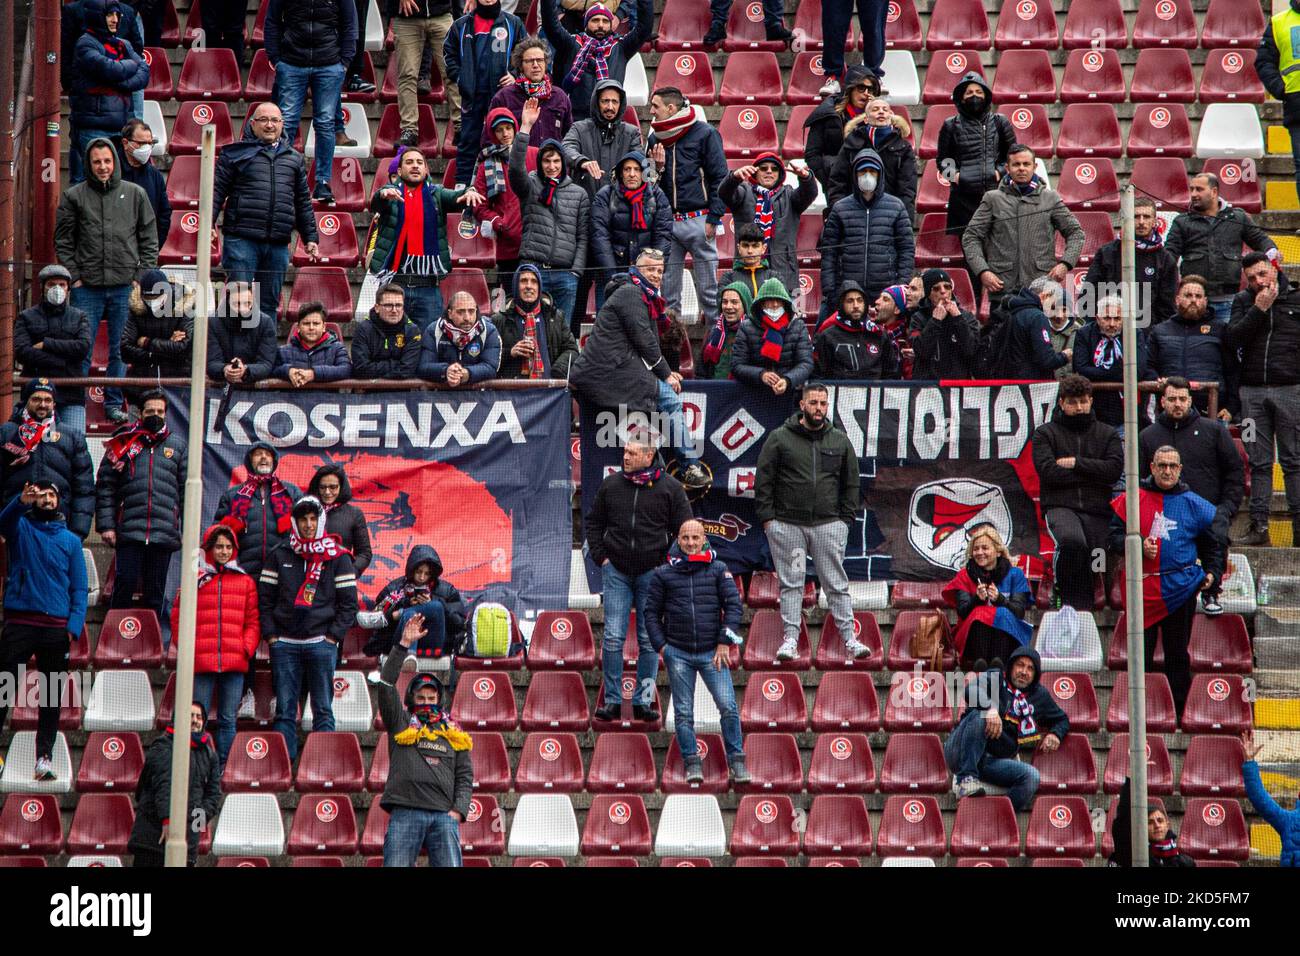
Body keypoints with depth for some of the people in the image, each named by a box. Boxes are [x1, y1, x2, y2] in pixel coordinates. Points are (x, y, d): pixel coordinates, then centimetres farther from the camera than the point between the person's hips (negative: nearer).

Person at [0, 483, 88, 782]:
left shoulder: (71, 540, 12)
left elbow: (79, 588, 7)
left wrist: (74, 627, -8)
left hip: (56, 628, 2)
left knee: (51, 696, 2)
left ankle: (44, 758, 5)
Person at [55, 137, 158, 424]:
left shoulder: (135, 194, 6)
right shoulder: (74, 196, 3)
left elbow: (150, 239, 9)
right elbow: (63, 241, 6)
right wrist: (74, 276, -2)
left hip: (125, 287, 1)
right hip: (87, 288, -1)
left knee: (121, 351, 6)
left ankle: (114, 403, 16)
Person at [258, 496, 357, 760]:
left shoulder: (337, 557, 4)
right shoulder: (280, 555, 10)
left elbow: (349, 603, 3)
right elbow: (265, 598, 11)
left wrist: (332, 637, -5)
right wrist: (271, 635, 1)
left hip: (321, 643, -2)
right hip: (285, 644, 2)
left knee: (323, 709, -1)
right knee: (284, 710, 2)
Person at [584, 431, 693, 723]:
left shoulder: (670, 488, -3)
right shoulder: (610, 485, 3)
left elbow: (684, 530, 2)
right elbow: (592, 522, 15)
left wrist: (668, 563, -4)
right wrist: (600, 556, 5)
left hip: (652, 574, -1)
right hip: (616, 572, 1)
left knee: (649, 640, 4)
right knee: (613, 637, -3)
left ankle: (643, 701, 12)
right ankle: (612, 700, 4)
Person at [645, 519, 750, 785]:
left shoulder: (718, 570, 5)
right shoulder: (663, 574, 5)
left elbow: (733, 604, 4)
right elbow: (651, 612, 10)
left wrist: (724, 642, -4)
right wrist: (661, 646, 1)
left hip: (711, 653, -1)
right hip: (678, 654, 1)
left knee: (729, 708, -9)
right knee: (683, 712, 2)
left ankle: (737, 761, 0)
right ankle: (692, 763, 9)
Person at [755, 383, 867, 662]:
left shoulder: (840, 441, 9)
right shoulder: (780, 438, 2)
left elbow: (851, 484, 13)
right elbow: (763, 481, 2)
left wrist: (846, 519, 5)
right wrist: (767, 517, -5)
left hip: (828, 524, 1)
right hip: (787, 524, -1)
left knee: (836, 584, 2)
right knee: (791, 583, 2)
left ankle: (849, 638, 5)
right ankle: (791, 638, 7)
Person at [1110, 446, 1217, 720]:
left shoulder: (1192, 503, 6)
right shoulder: (1134, 499, 3)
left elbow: (1218, 540, 16)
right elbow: (1115, 535, 4)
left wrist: (1212, 573, 7)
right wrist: (1138, 546, -13)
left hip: (1181, 587, 0)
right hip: (1142, 587, 0)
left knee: (1177, 653, 7)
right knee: (1141, 653, 2)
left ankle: (1178, 711, 12)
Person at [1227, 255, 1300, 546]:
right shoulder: (1243, 301, 11)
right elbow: (1231, 341, -2)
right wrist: (1259, 309, -7)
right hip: (1252, 393, 2)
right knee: (1259, 463, 4)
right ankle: (1259, 526, 4)